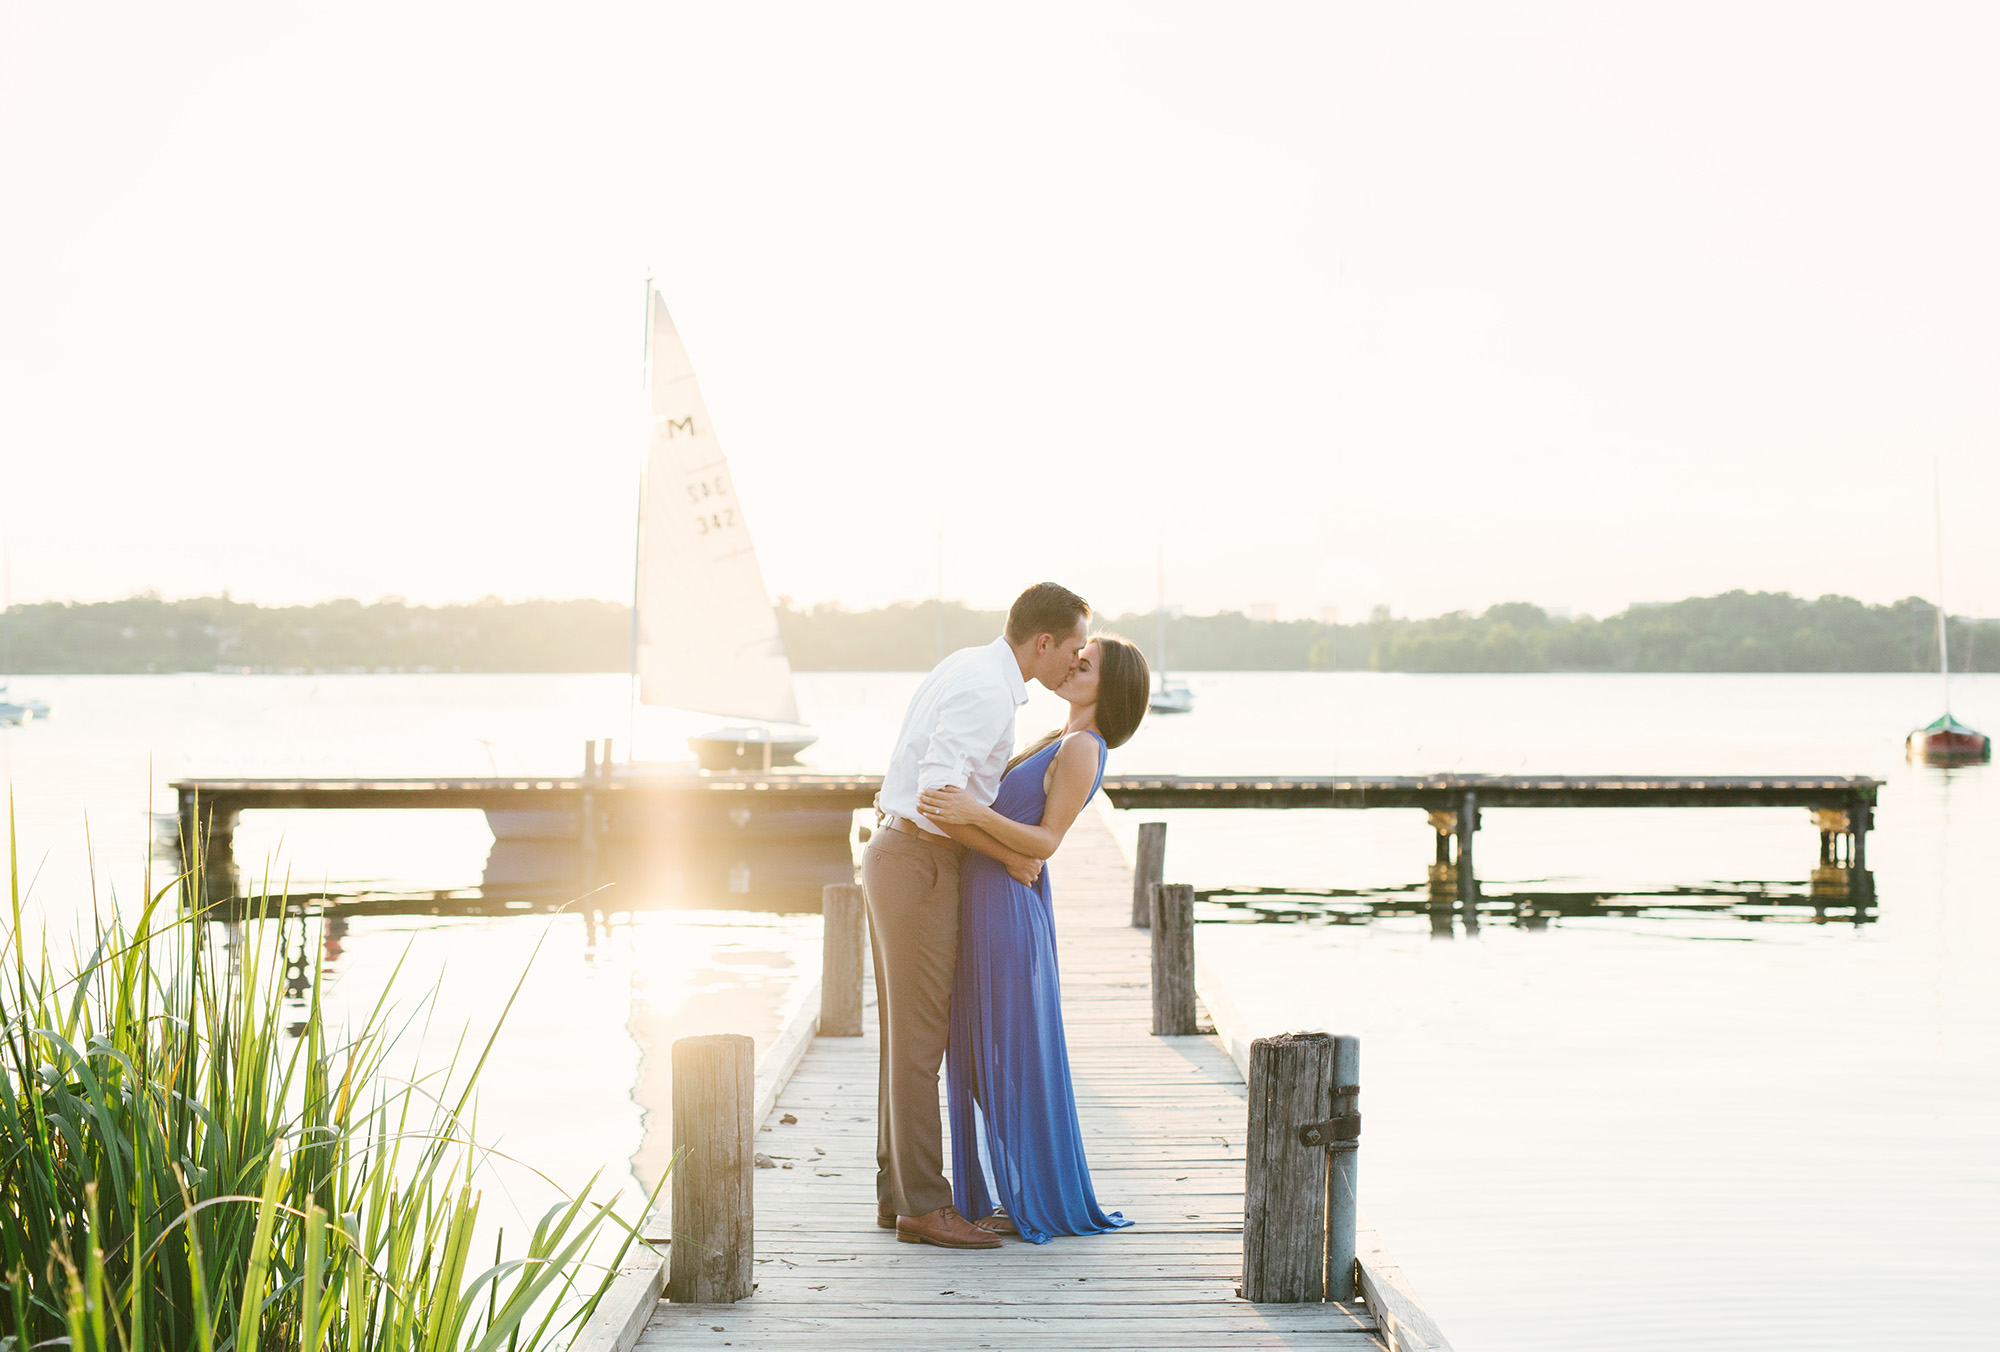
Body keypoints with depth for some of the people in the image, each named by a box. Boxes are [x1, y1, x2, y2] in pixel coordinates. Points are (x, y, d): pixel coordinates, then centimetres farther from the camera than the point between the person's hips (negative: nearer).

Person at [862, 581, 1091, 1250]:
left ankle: (898, 1192, 16)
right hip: (919, 866, -10)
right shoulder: (987, 690, -19)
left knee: (909, 1033, 12)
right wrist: (1012, 857, -16)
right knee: (920, 1037, -7)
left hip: (897, 858, 10)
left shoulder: (968, 668, 14)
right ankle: (924, 1204, -3)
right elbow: (939, 795, -26)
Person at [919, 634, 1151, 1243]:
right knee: (985, 1057, 12)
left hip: (1009, 908, -10)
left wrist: (974, 813, -29)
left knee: (1015, 1056, -1)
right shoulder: (1056, 741, 17)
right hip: (984, 901, 10)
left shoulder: (1083, 750, -12)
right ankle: (1006, 1192, 20)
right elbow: (990, 801, 22)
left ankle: (1038, 1201, 8)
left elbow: (1045, 842, -18)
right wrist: (909, 805, 12)